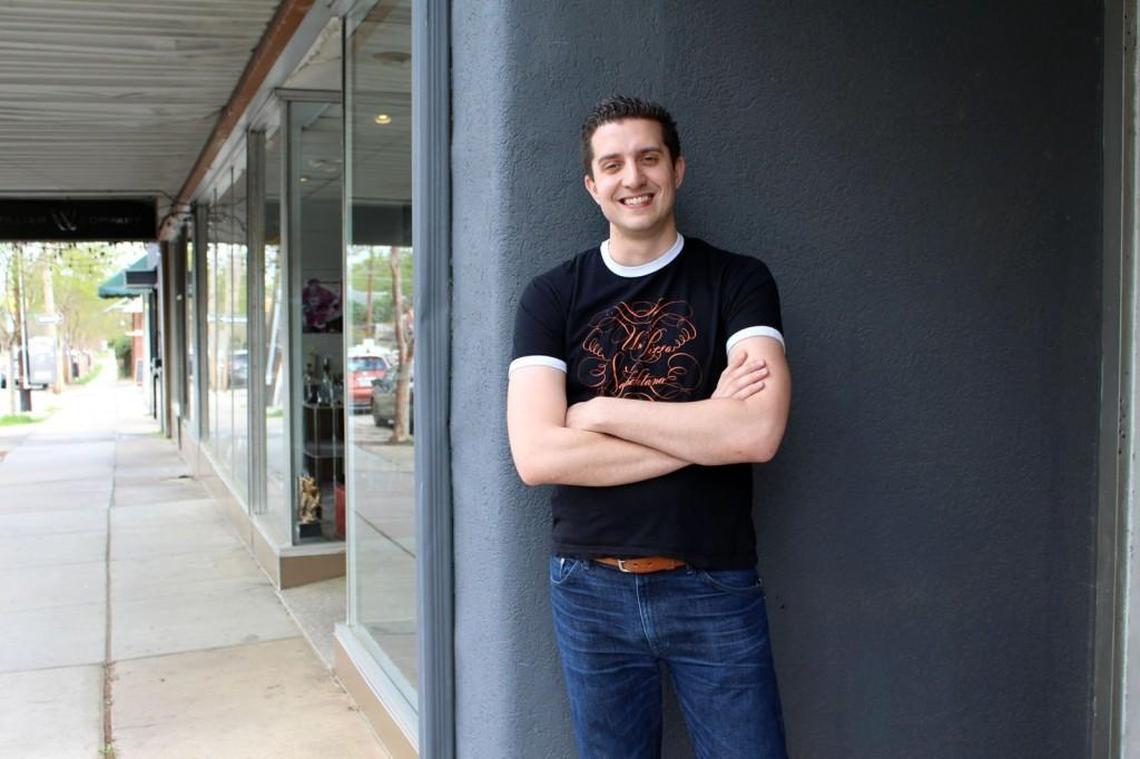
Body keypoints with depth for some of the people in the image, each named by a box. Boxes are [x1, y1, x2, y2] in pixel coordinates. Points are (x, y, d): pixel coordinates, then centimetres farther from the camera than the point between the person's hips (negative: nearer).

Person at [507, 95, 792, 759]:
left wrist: (601, 411, -12)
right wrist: (706, 429, -13)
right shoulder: (552, 297, 2)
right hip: (592, 588, 2)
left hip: (715, 587, -1)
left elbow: (760, 432, -17)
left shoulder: (739, 282, -1)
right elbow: (536, 456, -11)